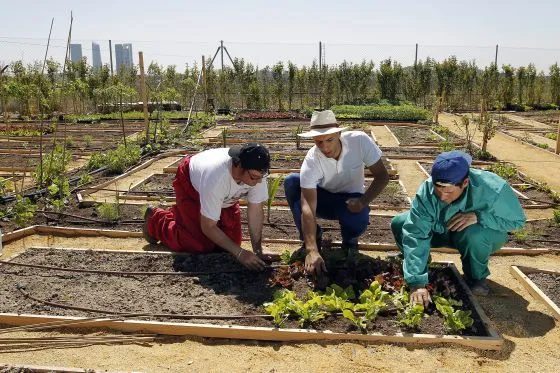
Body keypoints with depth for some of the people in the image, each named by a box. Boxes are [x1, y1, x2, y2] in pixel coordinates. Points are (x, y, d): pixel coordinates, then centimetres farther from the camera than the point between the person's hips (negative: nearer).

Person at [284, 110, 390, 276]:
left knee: (358, 220, -37)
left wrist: (363, 201, -33)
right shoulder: (311, 161, -29)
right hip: (323, 198, 1)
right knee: (291, 182, -27)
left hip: (350, 200, -1)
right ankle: (312, 237, -6)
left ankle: (349, 239, 4)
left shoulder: (360, 141, -26)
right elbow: (308, 207, -36)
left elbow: (382, 176, -15)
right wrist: (312, 251, -46)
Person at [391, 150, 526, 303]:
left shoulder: (493, 189, -35)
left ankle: (476, 277, -6)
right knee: (398, 223, -18)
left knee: (474, 235, -38)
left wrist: (478, 216, -38)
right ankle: (417, 265, 11)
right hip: (441, 231, 2)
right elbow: (415, 235, -35)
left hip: (482, 233, -2)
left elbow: (517, 219, -19)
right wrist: (417, 282, -43)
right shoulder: (426, 191, -31)